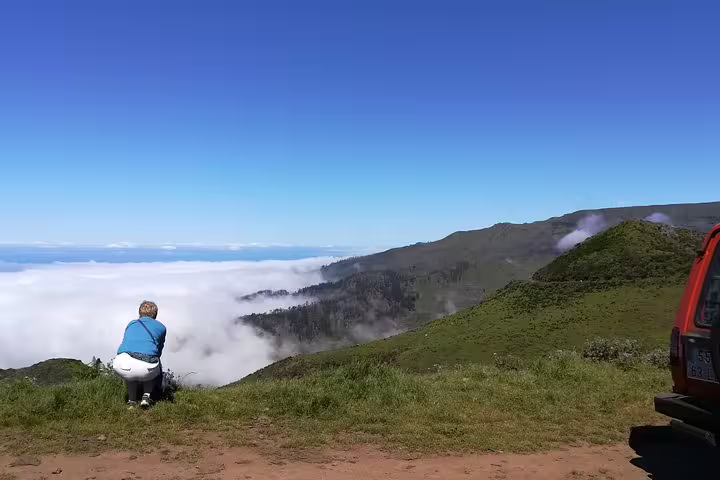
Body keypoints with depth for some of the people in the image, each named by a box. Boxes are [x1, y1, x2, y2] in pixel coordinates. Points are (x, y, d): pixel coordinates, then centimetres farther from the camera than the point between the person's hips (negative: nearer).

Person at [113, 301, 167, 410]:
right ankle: (147, 395, 13)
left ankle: (132, 400, 27)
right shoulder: (161, 327, 26)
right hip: (146, 367, -1)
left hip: (122, 365, 1)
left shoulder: (131, 324, 31)